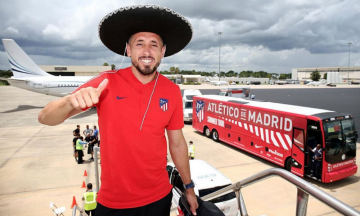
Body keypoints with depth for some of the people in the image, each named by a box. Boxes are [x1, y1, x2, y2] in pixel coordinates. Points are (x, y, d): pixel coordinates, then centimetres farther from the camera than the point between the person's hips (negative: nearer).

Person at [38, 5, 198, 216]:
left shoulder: (172, 92, -8)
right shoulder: (107, 82, -14)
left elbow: (177, 143, 2)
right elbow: (45, 118, -14)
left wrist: (189, 187, 10)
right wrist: (71, 102, -35)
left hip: (159, 197, 2)